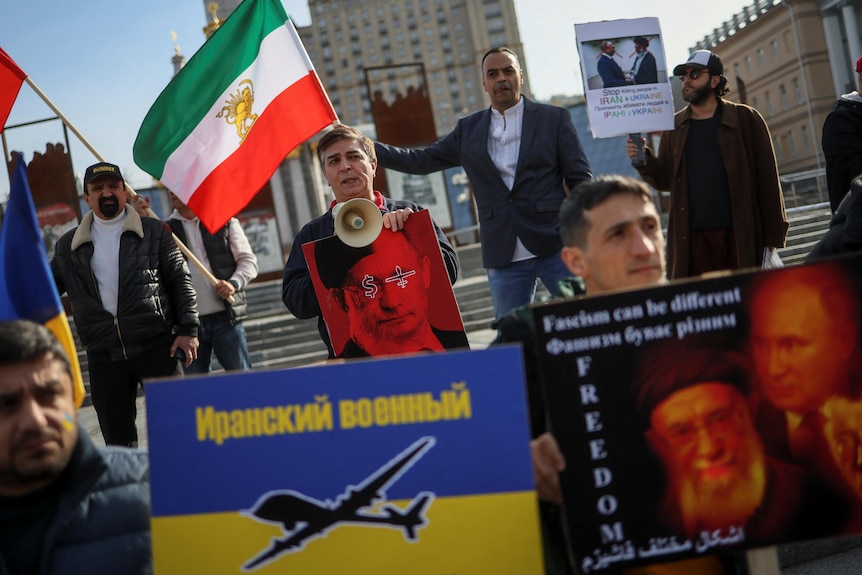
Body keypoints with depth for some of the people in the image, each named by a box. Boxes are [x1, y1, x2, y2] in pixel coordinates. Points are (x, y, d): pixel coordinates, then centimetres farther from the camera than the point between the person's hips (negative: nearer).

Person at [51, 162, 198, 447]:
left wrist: (188, 329, -3)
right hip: (103, 356, 3)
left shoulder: (154, 232, 5)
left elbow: (180, 281, 5)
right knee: (117, 439, 6)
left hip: (156, 346, -2)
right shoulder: (69, 245, 12)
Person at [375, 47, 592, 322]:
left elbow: (581, 180, 3)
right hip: (503, 258, 2)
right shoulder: (468, 130, 12)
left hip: (555, 248, -2)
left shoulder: (554, 118, 5)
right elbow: (420, 161, 13)